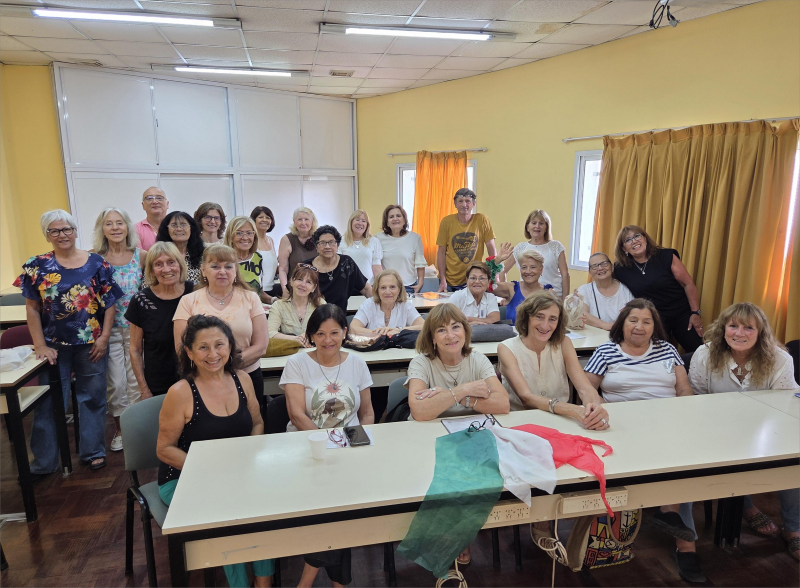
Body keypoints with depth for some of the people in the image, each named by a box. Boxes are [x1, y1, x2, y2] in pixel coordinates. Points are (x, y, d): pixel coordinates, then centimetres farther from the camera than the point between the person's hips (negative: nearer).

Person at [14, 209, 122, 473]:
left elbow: (110, 303, 0)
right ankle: (44, 461, 21)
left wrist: (104, 337, -6)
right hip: (55, 345, 0)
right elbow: (32, 308, 0)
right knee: (49, 402, 7)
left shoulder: (97, 263, -1)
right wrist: (40, 346, -6)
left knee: (92, 399, 10)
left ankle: (93, 452, 26)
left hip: (92, 344, 0)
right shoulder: (37, 266, 0)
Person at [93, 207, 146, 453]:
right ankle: (120, 429, 24)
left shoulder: (142, 256, -3)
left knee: (136, 380, 7)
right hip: (109, 328, 0)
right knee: (115, 382, 5)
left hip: (136, 327, 0)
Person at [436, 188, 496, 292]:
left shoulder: (481, 220, -5)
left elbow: (491, 250, -2)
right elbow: (441, 252, -3)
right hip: (449, 281, 1)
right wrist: (442, 281, -9)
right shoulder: (446, 222, -4)